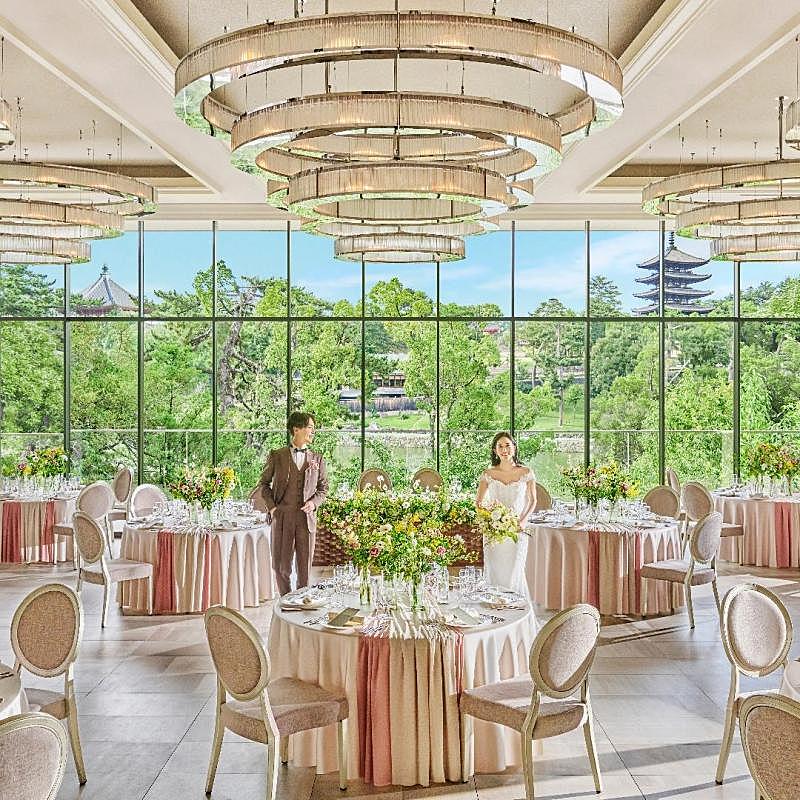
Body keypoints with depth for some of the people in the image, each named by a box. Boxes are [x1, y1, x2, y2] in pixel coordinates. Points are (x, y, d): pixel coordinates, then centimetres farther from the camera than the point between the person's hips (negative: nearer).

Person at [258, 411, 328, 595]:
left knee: (304, 567, 4)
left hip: (307, 518, 1)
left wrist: (314, 502, -6)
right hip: (282, 517, -1)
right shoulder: (277, 456, 4)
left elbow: (323, 488, 13)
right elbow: (264, 483, 11)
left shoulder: (317, 459, 9)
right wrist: (271, 506, -1)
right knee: (281, 565, 5)